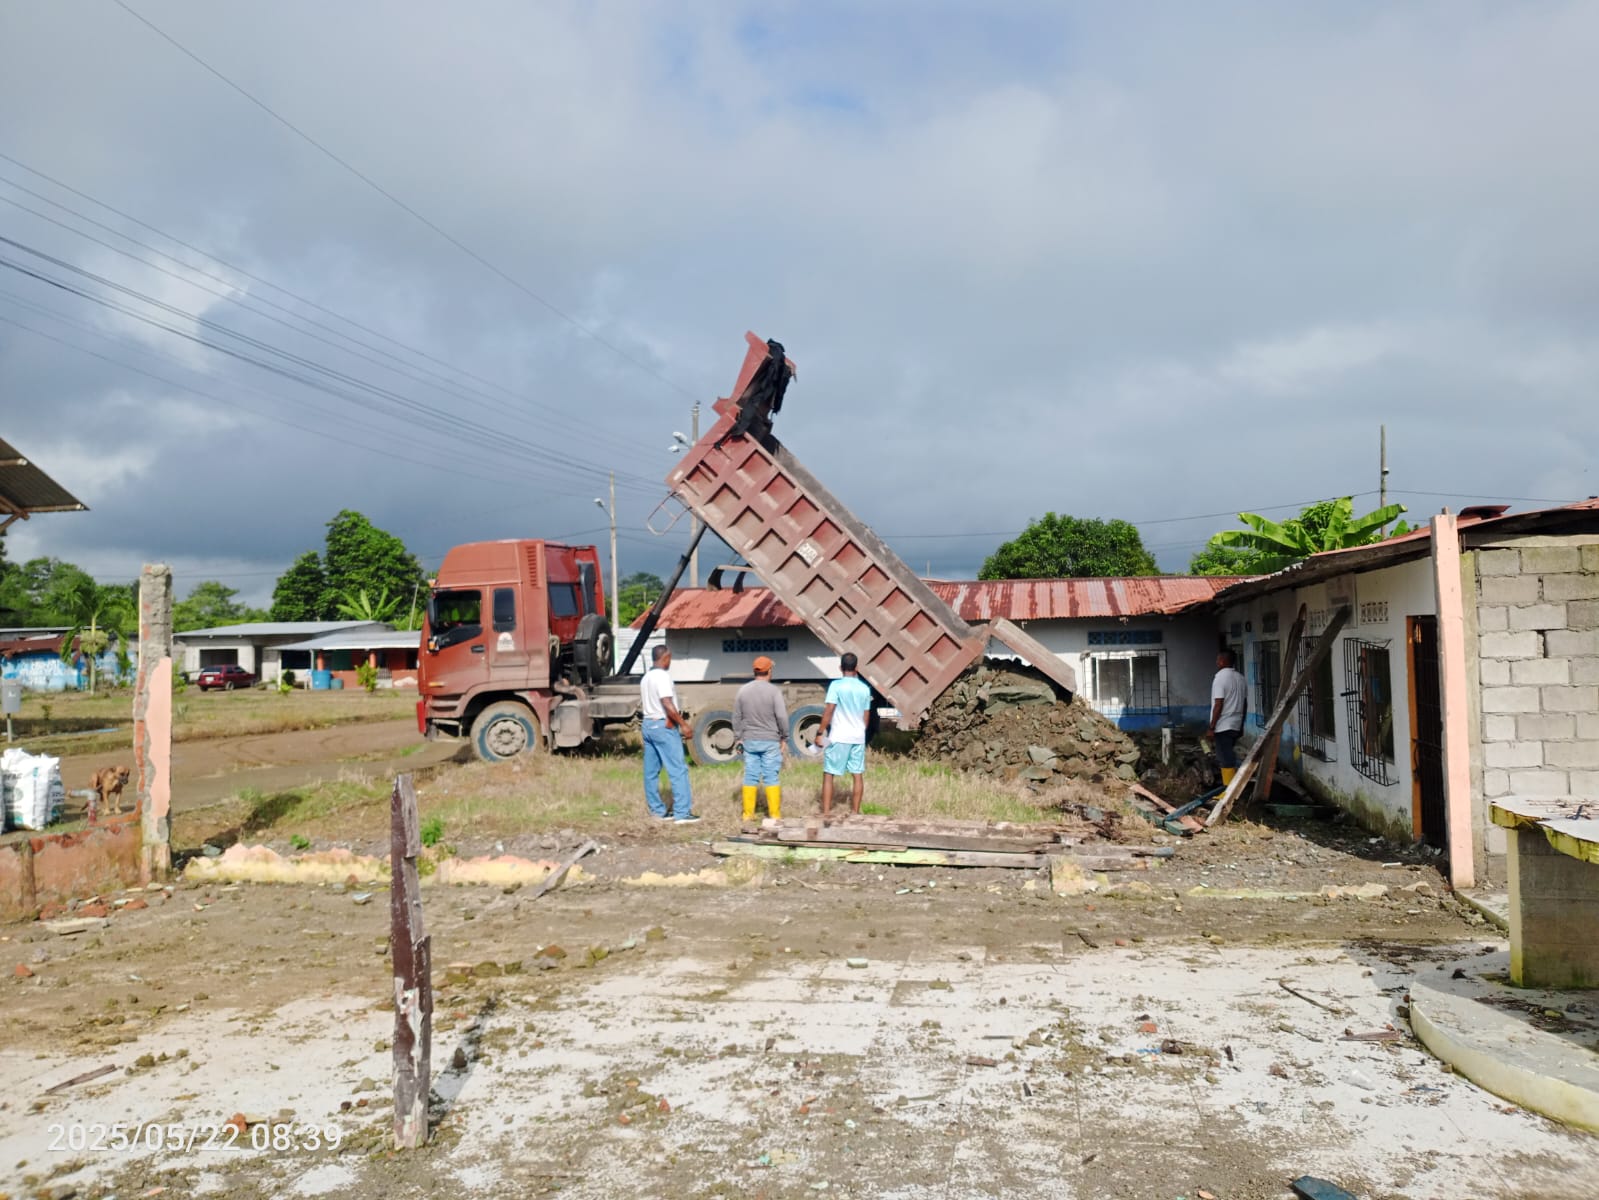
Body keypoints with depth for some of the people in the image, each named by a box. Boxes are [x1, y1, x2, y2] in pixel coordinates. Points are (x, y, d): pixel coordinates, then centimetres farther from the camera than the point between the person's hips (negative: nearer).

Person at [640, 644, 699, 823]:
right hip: (664, 726, -10)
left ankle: (657, 811, 14)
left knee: (651, 771, 9)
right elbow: (668, 705, -22)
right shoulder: (662, 676, -14)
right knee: (678, 769, -7)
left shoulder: (646, 677, 14)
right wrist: (684, 724, -17)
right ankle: (682, 812, -9)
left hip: (648, 725, 10)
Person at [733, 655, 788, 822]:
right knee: (771, 777, 2)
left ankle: (748, 814, 10)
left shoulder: (743, 690, 2)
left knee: (750, 776, 8)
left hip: (749, 741, 3)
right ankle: (774, 813, 4)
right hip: (770, 741, -3)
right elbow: (782, 717, -11)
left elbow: (736, 717, 7)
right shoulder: (774, 691, -10)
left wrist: (739, 737, 15)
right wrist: (784, 737, 0)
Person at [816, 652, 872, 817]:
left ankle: (826, 812, -1)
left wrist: (820, 733, -8)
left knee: (828, 774, 2)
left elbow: (828, 712, -14)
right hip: (858, 737, 5)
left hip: (838, 737, -5)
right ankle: (855, 812, 12)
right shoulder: (864, 688, 6)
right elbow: (866, 716, 13)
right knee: (858, 775, 9)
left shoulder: (836, 685, -9)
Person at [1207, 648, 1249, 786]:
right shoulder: (1240, 678, 10)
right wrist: (1241, 724, 23)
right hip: (1236, 725, 8)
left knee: (1226, 759, -5)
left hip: (1223, 726, -8)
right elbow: (1245, 703, 14)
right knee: (1229, 757, 16)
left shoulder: (1220, 677, -15)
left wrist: (1211, 727, -15)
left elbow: (1218, 705, -18)